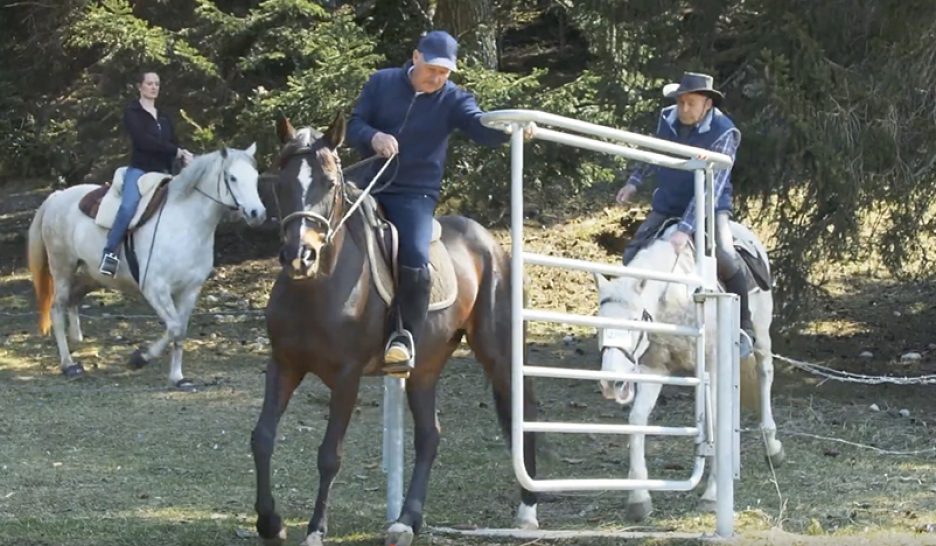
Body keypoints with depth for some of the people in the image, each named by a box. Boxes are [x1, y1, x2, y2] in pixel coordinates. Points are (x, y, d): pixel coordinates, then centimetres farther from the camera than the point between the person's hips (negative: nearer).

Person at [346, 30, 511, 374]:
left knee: (415, 259, -25)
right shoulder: (381, 83, 4)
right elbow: (353, 124, 1)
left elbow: (480, 127, -17)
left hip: (415, 194, -3)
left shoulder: (452, 99, -1)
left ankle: (406, 338, -14)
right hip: (368, 186, 3)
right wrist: (373, 136, -23)